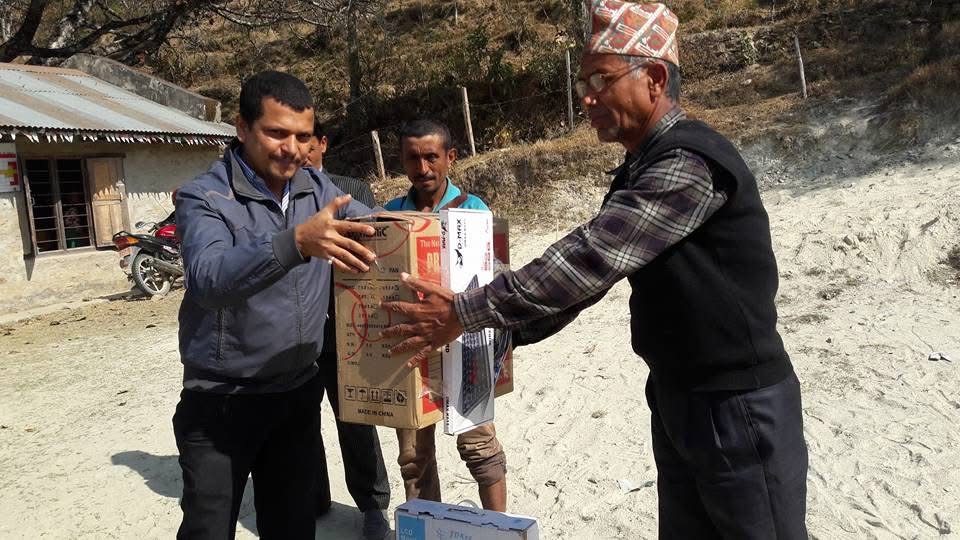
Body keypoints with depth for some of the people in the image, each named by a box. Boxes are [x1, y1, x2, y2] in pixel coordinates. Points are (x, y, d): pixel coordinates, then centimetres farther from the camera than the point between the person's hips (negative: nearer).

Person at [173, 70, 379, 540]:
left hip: (298, 393, 5)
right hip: (222, 403, -4)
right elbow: (208, 278, -32)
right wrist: (296, 242, -47)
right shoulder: (205, 197, -15)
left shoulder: (317, 190, 2)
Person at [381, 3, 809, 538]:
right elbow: (588, 270, 11)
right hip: (676, 396, 9)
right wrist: (504, 332, 3)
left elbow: (590, 257, -29)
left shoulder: (690, 162, -22)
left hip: (738, 404, -9)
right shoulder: (640, 171, 10)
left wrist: (467, 313, -25)